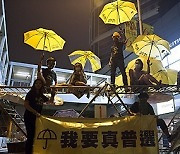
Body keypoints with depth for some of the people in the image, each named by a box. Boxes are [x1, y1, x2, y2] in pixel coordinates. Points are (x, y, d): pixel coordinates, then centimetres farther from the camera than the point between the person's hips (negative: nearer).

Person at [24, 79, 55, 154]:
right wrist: (35, 112, -21)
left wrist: (52, 95, 6)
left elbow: (50, 101, 23)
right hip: (29, 117, -6)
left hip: (37, 117, 7)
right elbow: (26, 105, -16)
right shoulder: (30, 93, -5)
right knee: (30, 136, -6)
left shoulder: (41, 95, 12)